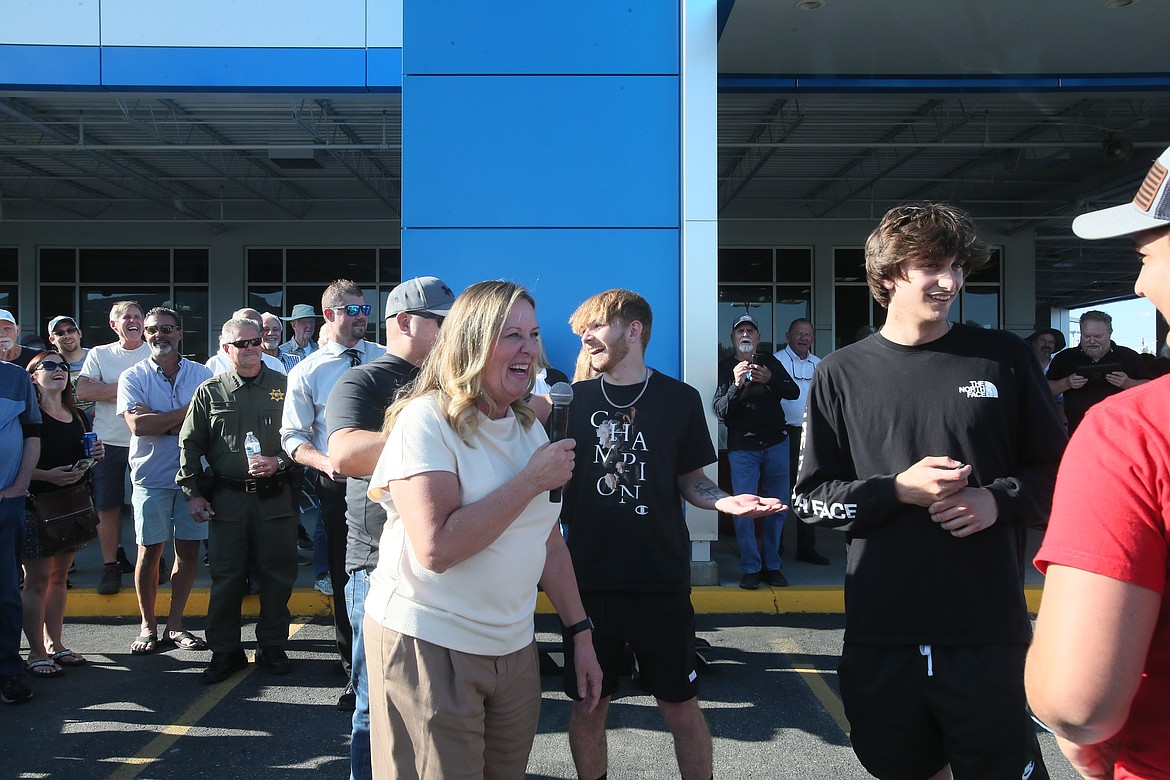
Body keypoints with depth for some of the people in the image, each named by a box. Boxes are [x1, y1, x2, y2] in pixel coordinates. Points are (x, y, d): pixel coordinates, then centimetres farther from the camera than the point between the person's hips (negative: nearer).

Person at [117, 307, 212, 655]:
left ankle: (175, 625, 16)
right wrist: (187, 412, -10)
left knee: (189, 550, 4)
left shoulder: (202, 375, 6)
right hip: (152, 477, -1)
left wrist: (159, 422, -12)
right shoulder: (133, 377, 2)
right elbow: (138, 425, -12)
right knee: (150, 551, 2)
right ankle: (148, 626, 16)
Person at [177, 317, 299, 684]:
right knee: (226, 575, 5)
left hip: (275, 497, 0)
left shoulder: (284, 387, 4)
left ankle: (272, 647, 20)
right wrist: (193, 493, 4)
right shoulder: (209, 392, 6)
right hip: (227, 498, 1)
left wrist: (278, 462, -12)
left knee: (277, 574, 6)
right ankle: (225, 651, 18)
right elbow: (190, 445, 9)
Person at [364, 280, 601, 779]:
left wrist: (580, 632, 9)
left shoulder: (530, 428, 9)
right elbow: (436, 548, -26)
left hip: (514, 647, 7)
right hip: (427, 644, -6)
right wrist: (532, 480, -20)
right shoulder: (426, 420, -15)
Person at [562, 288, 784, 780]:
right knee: (588, 707, 10)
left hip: (661, 580, -1)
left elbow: (690, 481, 8)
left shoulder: (679, 399, 2)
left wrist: (727, 502, -11)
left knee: (680, 705, 8)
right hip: (588, 580, 1)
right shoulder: (574, 400, 4)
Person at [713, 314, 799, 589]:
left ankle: (772, 565, 19)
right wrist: (736, 385, -26)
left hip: (776, 444, 3)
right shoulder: (725, 367, 0)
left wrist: (769, 379, -23)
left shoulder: (770, 362, 7)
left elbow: (793, 392, -4)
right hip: (742, 448, -3)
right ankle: (751, 568, 4)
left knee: (777, 508, 7)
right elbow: (720, 411, -9)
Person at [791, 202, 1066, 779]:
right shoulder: (841, 374, 2)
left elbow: (1057, 468, 11)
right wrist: (898, 490, -13)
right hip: (879, 634, 1)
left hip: (989, 631, 0)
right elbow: (810, 499, 2)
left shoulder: (1004, 358, 3)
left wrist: (1000, 499, -9)